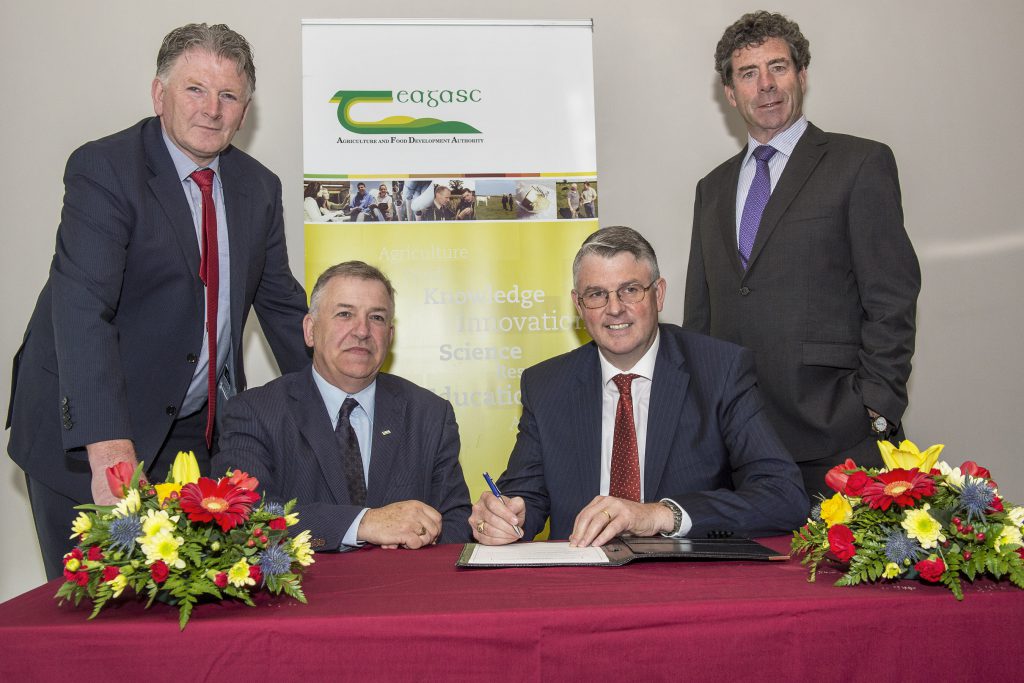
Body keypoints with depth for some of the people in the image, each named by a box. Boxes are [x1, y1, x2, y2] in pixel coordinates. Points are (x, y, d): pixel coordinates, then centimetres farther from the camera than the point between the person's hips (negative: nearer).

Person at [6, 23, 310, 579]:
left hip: (199, 430, 5)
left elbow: (281, 303, 12)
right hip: (84, 433, -4)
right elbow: (82, 308, -26)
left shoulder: (258, 188, 5)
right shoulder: (103, 169, -14)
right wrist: (110, 449, -36)